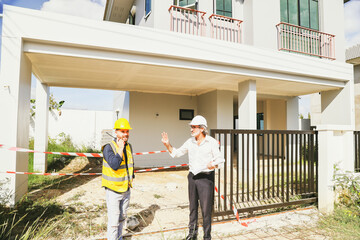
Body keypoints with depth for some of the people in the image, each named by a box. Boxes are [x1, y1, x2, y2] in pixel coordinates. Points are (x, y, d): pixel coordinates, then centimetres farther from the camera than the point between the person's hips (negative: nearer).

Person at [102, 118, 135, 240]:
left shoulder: (129, 146, 4)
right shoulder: (109, 147, -17)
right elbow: (114, 165, -31)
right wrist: (120, 148, -25)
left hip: (126, 189, 7)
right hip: (113, 190, -6)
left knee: (122, 217, 21)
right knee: (113, 220, 0)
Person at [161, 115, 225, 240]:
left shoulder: (212, 142, -8)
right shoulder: (190, 142, 4)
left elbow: (220, 158, -13)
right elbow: (177, 153, 12)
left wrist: (213, 164, -34)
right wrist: (168, 145, -3)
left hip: (206, 177, -4)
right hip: (192, 176, 5)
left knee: (206, 209, 1)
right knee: (192, 207, 16)